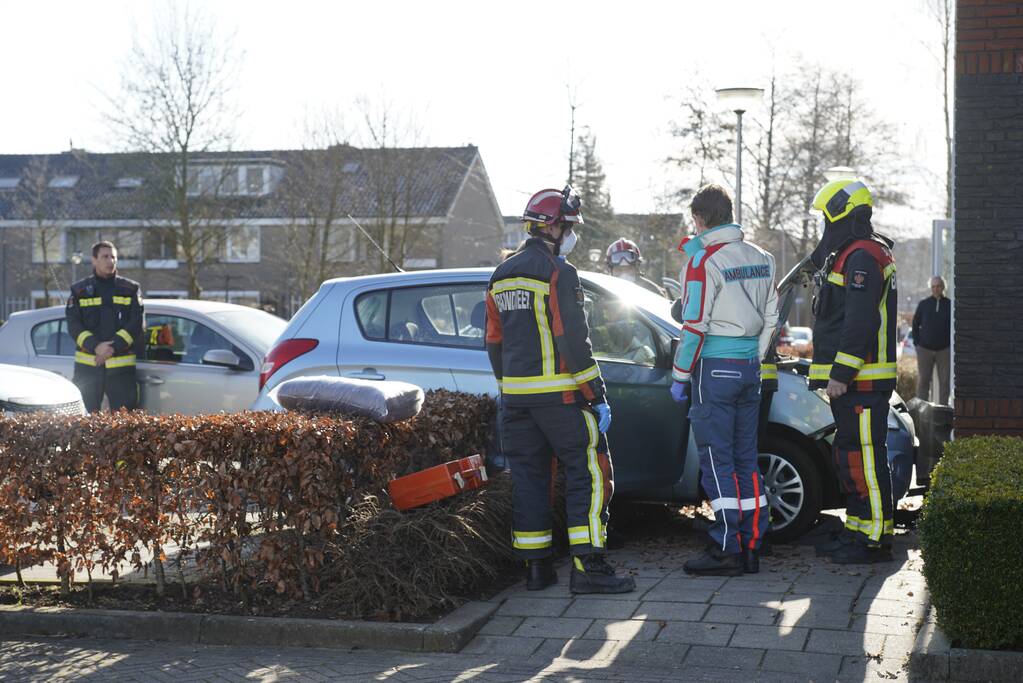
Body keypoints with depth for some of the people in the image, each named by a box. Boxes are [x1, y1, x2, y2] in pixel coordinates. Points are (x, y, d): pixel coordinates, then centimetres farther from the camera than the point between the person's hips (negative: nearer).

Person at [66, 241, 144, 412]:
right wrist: (95, 347, -17)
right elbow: (73, 324, -1)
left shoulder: (131, 289, 8)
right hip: (87, 365, 1)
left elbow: (136, 323, -1)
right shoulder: (80, 290, 9)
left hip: (121, 366, -1)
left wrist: (114, 347, -15)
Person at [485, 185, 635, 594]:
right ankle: (588, 568, -7)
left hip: (516, 395, 8)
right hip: (559, 395, -7)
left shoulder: (501, 276, 14)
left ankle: (536, 568, 13)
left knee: (528, 476, 10)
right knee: (588, 475, -3)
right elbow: (573, 341, -16)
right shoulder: (558, 273, -11)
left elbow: (494, 343, 18)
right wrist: (597, 394, -12)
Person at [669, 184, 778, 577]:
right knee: (745, 458, 12)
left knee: (717, 460, -3)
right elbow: (770, 318, 15)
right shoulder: (761, 258, 12)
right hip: (750, 367, 7)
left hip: (714, 368, -7)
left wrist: (680, 376, -6)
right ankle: (751, 547, 14)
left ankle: (727, 550, -3)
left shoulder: (703, 261, -11)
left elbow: (695, 325, -13)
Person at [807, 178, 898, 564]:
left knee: (864, 456, -8)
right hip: (849, 379, 11)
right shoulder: (849, 254, 20)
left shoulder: (862, 257, -15)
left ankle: (875, 539, -4)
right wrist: (836, 374, 22)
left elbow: (860, 323, -22)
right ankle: (858, 530, 23)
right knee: (849, 455, 15)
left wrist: (841, 374, -22)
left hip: (862, 381, -11)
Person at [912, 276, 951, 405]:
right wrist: (917, 342, 2)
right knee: (923, 380, 1)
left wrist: (951, 343, -1)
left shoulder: (950, 305, 2)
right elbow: (915, 324, 9)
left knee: (944, 381, 2)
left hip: (944, 350, 0)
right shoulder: (923, 304, 3)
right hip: (925, 349, 0)